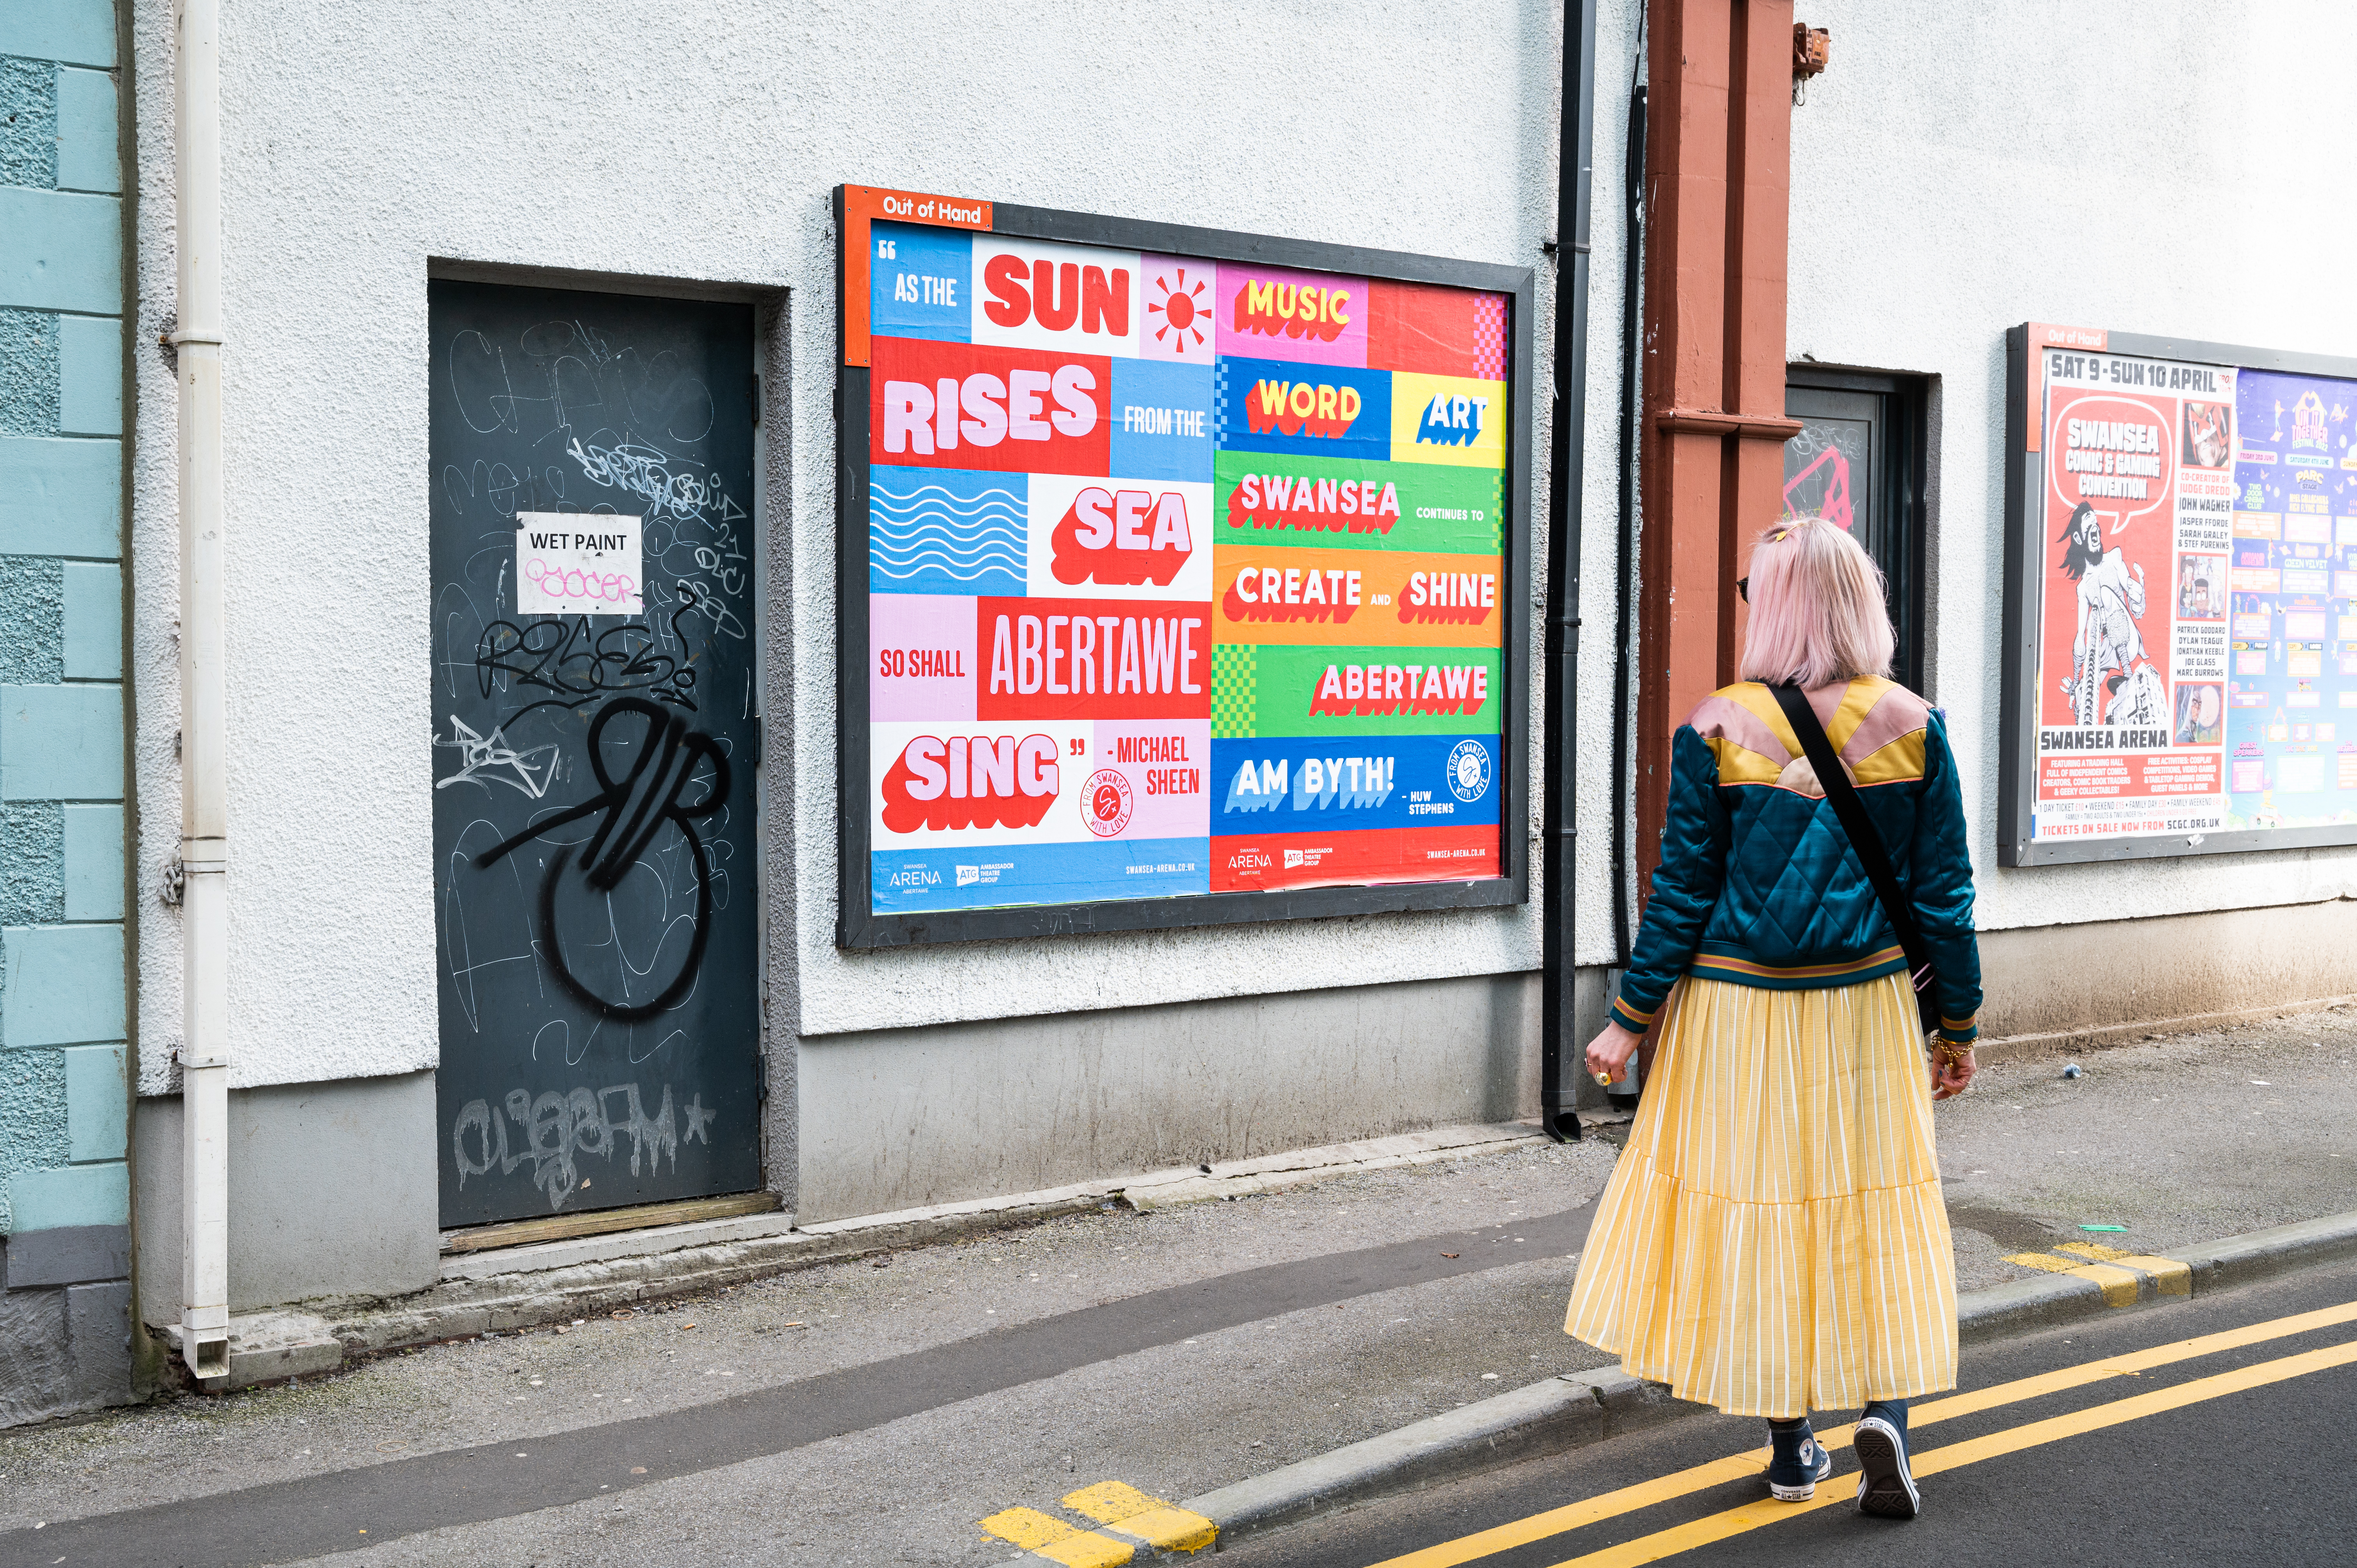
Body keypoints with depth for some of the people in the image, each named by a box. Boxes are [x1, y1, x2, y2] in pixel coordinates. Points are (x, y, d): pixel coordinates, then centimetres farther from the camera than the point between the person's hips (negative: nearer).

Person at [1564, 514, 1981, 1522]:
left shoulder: (1716, 731, -9)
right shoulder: (1912, 727, -4)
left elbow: (1683, 894, -6)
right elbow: (1943, 893, 1)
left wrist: (1631, 1020, 3)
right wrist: (1959, 1026, 11)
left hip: (1737, 1010, -1)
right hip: (1865, 1011, 1)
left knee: (1750, 1205, 10)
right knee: (1875, 1205, 13)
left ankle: (1790, 1445, 19)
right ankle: (1885, 1410, -3)